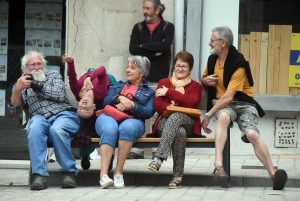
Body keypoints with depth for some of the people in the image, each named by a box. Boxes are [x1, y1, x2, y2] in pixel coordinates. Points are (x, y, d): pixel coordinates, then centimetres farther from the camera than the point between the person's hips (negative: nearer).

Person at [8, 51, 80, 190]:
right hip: (41, 118, 1)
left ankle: (69, 172, -28)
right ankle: (39, 174, -40)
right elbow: (14, 109, 8)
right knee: (35, 128, -37)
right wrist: (18, 89, -8)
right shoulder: (21, 84, 24)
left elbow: (60, 95, 2)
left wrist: (37, 85, -2)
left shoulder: (54, 75, 22)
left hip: (63, 114, -1)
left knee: (57, 129, -37)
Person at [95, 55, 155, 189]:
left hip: (132, 120, -1)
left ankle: (119, 172, -38)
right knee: (110, 129, -37)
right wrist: (119, 98, -5)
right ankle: (103, 174, -48)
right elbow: (106, 101, 14)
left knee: (127, 127, -39)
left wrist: (131, 106, -10)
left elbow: (149, 112, 4)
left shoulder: (149, 92, 24)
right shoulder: (118, 85, 32)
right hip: (110, 117, 1)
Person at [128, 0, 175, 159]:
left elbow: (165, 45, -14)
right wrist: (154, 52, -9)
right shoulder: (138, 28, 11)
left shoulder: (168, 27, 4)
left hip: (160, 76, -2)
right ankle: (137, 148, -2)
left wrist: (144, 46, -6)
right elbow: (132, 49, -2)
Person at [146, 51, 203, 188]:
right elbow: (158, 106, 5)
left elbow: (191, 103, -5)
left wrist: (169, 92, -3)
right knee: (180, 132, -38)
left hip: (188, 124, 0)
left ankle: (159, 158, -50)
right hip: (165, 123, 1)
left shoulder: (195, 86, 19)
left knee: (175, 117, -39)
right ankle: (178, 175, -42)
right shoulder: (164, 82, 22)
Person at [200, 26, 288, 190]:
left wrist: (208, 116, -22)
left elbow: (228, 97, -21)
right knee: (224, 116, -36)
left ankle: (273, 174, -27)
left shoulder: (238, 65, -15)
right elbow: (204, 78, 27)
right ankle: (218, 165, -47)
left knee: (252, 134, -31)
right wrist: (205, 80, 0)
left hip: (242, 103, -3)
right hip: (221, 103, 3)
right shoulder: (212, 59, 6)